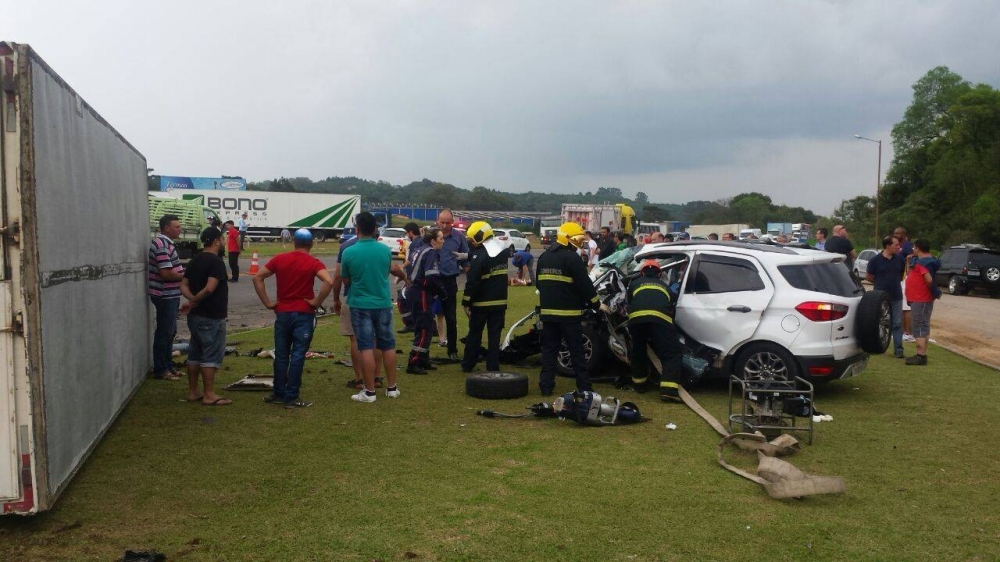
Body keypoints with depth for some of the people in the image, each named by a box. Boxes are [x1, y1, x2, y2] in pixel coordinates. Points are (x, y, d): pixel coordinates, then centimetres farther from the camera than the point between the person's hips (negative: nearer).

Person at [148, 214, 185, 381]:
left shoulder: (164, 242, 13)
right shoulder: (162, 245, -19)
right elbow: (166, 274, -25)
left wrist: (183, 274, 8)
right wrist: (186, 276, -13)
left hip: (170, 295, 10)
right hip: (165, 296, -10)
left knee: (170, 332, 16)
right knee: (164, 333, -2)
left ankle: (168, 366, 25)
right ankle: (160, 370, 6)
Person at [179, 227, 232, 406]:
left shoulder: (194, 261, 11)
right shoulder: (217, 262, -16)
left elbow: (183, 285, 8)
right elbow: (210, 288, -27)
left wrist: (192, 300, -7)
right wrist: (194, 302, -15)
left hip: (195, 316, 9)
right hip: (212, 317, -9)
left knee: (195, 353, 13)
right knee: (211, 355, -3)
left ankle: (193, 392, 19)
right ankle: (209, 395, 0)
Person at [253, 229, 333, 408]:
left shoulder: (279, 259, 5)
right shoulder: (313, 263, -7)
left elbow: (257, 277, 3)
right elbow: (329, 282, -23)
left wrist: (267, 303, 4)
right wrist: (316, 302, -13)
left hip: (282, 313, 3)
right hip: (304, 314, -3)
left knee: (281, 355, 13)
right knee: (297, 356, 0)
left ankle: (279, 394, 20)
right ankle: (291, 397, 2)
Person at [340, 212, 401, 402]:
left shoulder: (349, 252, -11)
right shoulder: (385, 250, -3)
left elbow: (345, 280, 1)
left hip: (360, 305, -3)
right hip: (383, 304, 3)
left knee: (366, 348, 0)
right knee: (388, 346, 13)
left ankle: (369, 391, 3)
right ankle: (391, 387, 20)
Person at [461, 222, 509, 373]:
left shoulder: (480, 256, -17)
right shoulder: (502, 251, 6)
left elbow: (472, 282, -18)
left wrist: (466, 302, -9)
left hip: (481, 302, -5)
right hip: (500, 301, 5)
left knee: (474, 334, 9)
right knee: (495, 335, 6)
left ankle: (468, 365, 19)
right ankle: (493, 367, 5)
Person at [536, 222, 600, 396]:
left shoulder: (544, 257, 13)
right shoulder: (572, 258, -12)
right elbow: (585, 284, -13)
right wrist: (596, 303, 0)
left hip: (547, 311, 6)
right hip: (569, 313, -6)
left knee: (549, 349, 9)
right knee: (576, 351, 1)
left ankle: (546, 386, 7)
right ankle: (584, 386, 5)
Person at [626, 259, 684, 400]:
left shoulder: (635, 283, 32)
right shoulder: (664, 286, 34)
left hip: (636, 318, 2)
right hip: (659, 318, -2)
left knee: (638, 351, 24)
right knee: (673, 353, 4)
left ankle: (639, 383, 36)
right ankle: (669, 389, -11)